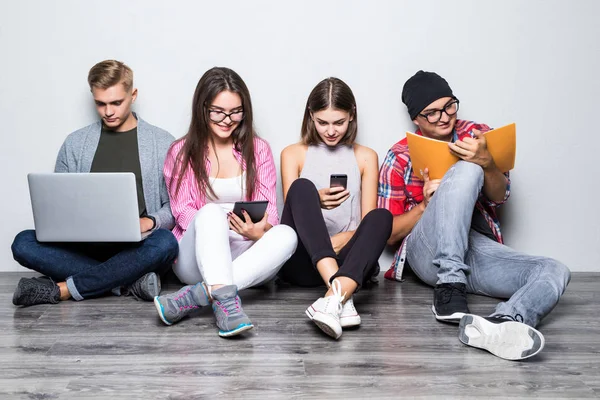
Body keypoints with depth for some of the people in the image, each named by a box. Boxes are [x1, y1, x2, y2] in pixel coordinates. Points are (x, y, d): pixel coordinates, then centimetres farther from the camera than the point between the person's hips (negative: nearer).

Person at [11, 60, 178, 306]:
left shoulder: (162, 143, 5)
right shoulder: (75, 144, 12)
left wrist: (149, 221, -18)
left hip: (137, 249, -2)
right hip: (85, 247, 2)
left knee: (165, 243, -36)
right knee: (23, 243, -22)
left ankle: (61, 290, -28)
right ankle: (130, 282, -27)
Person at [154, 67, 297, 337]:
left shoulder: (257, 149, 8)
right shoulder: (182, 152, 5)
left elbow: (269, 207, 2)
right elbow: (183, 211, 0)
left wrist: (259, 231, -22)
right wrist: (213, 228, -23)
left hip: (246, 256, 2)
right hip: (195, 260, -1)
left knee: (286, 235, -29)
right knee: (211, 212, -32)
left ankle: (195, 296, -39)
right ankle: (227, 304, -49)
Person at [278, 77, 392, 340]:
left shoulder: (366, 157, 15)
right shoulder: (293, 154, 13)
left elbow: (369, 221, 7)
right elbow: (293, 207, 4)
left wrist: (339, 240, -15)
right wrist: (314, 202, -20)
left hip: (348, 261, 1)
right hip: (302, 262, -1)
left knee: (382, 217, -29)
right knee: (302, 187, -27)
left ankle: (333, 299, -51)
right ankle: (342, 296, -44)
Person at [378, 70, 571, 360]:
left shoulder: (479, 136, 14)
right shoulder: (399, 158, 7)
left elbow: (499, 197, 3)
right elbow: (388, 234, 5)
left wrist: (486, 162, -19)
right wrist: (425, 205, -13)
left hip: (480, 248, 3)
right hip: (428, 251, -3)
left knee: (555, 272, -24)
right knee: (466, 170, -27)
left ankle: (496, 325, -55)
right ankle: (449, 290, -35)